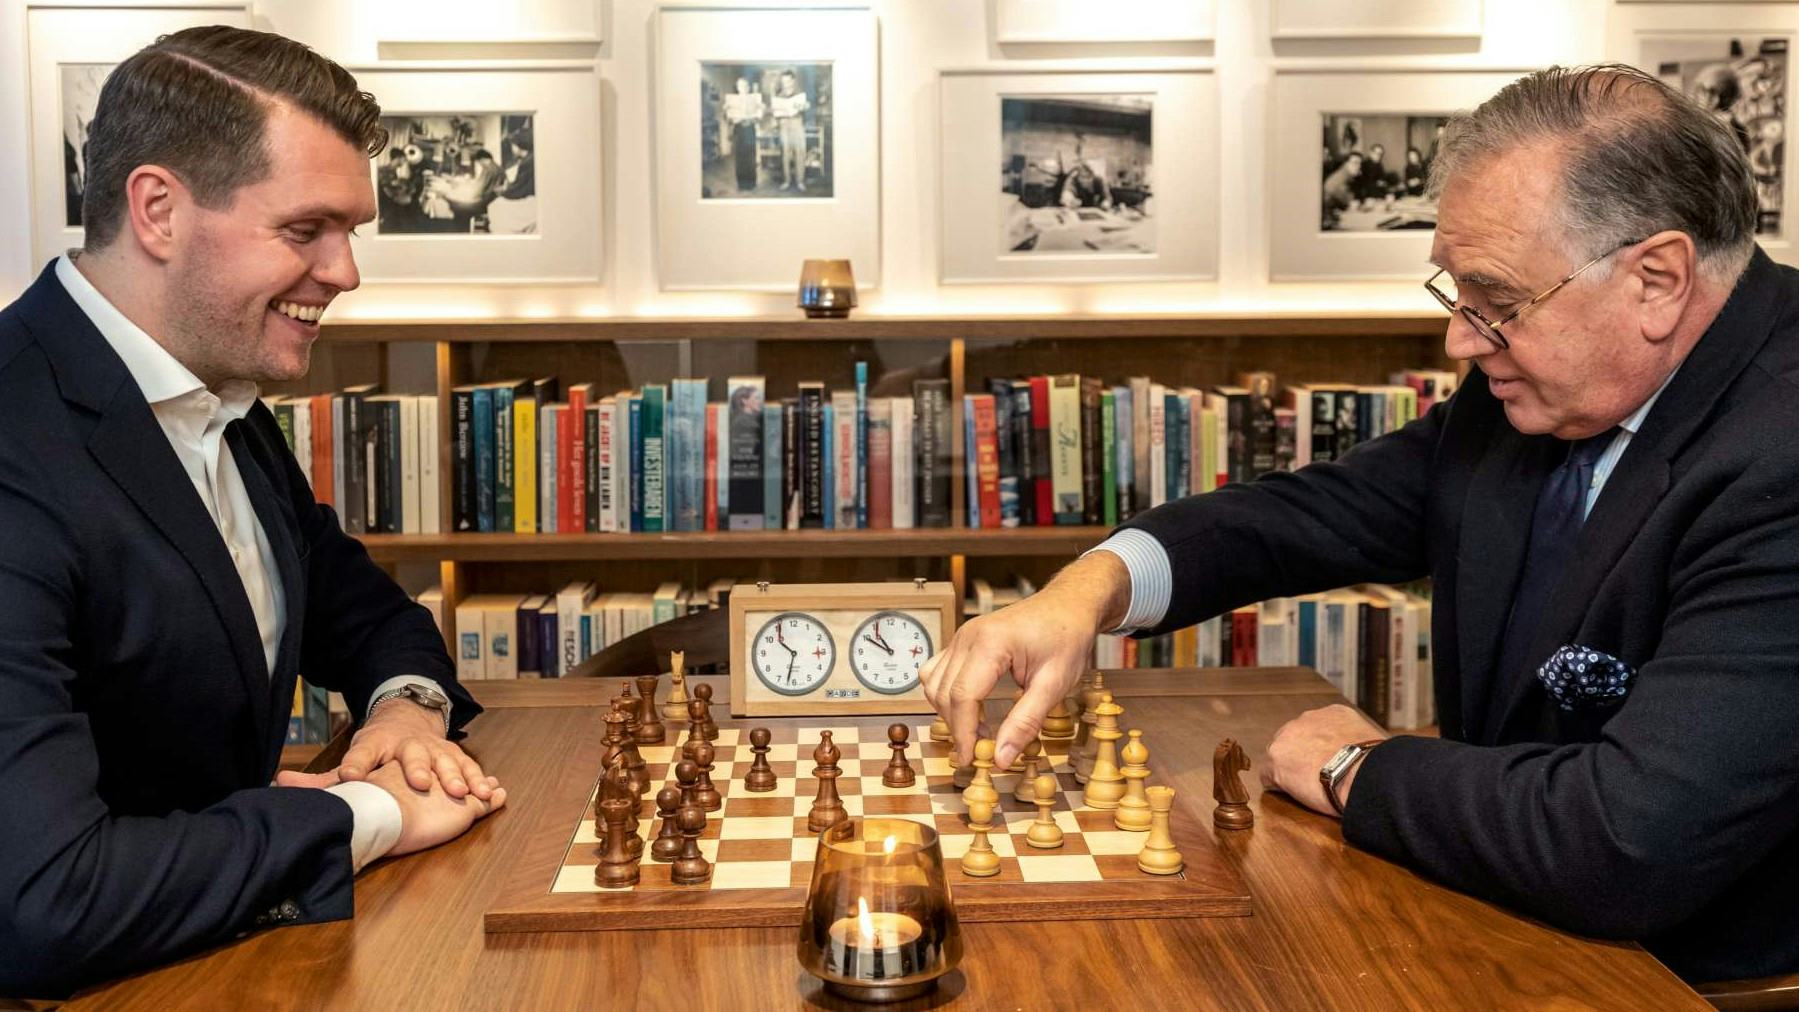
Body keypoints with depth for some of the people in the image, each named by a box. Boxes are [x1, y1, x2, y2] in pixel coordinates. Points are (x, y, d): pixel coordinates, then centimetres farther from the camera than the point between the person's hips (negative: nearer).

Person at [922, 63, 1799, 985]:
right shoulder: (1520, 402, -3)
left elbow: (1631, 846, -35)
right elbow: (1307, 514, 5)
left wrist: (1359, 770, -17)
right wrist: (1089, 587, -14)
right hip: (1501, 942, 6)